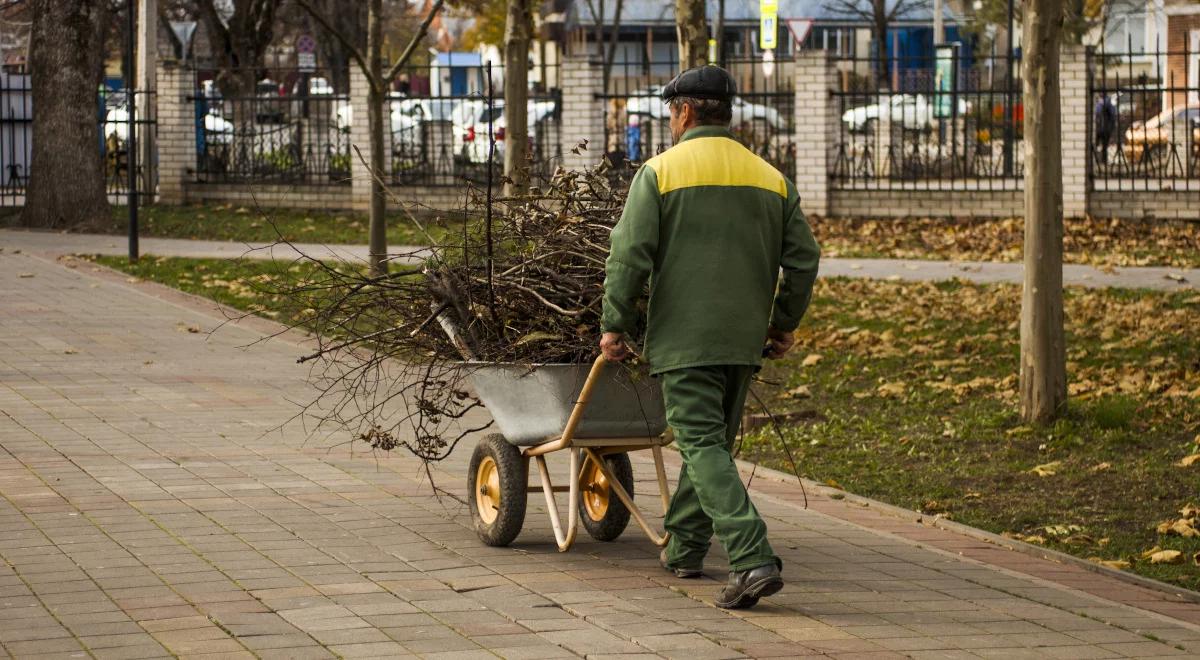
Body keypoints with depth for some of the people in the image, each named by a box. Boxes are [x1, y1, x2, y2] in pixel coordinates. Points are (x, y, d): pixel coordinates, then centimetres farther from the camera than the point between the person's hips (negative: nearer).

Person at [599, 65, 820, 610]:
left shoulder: (660, 172, -4)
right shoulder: (770, 178, 9)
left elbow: (630, 256, -10)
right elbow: (802, 260, 9)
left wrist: (615, 325, -1)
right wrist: (784, 324, 20)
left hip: (684, 337, -5)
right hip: (744, 338, 5)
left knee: (704, 447, -8)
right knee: (713, 439, 19)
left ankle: (752, 560, -22)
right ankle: (684, 548, 30)